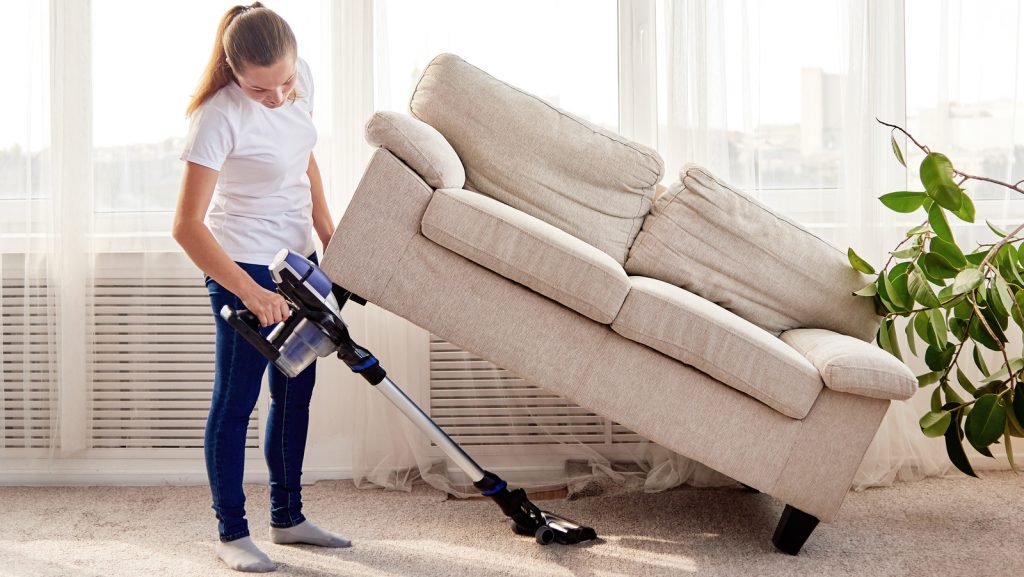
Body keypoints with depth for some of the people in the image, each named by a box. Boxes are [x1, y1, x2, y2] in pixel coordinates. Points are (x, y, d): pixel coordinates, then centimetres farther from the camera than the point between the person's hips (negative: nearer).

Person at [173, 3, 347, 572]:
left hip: (297, 259, 8)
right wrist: (249, 292, -36)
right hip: (243, 267, -8)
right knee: (236, 401, -1)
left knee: (296, 392, 14)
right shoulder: (219, 116, -26)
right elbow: (188, 225, -29)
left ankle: (288, 517, 28)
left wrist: (328, 233, 9)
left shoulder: (302, 78, -5)